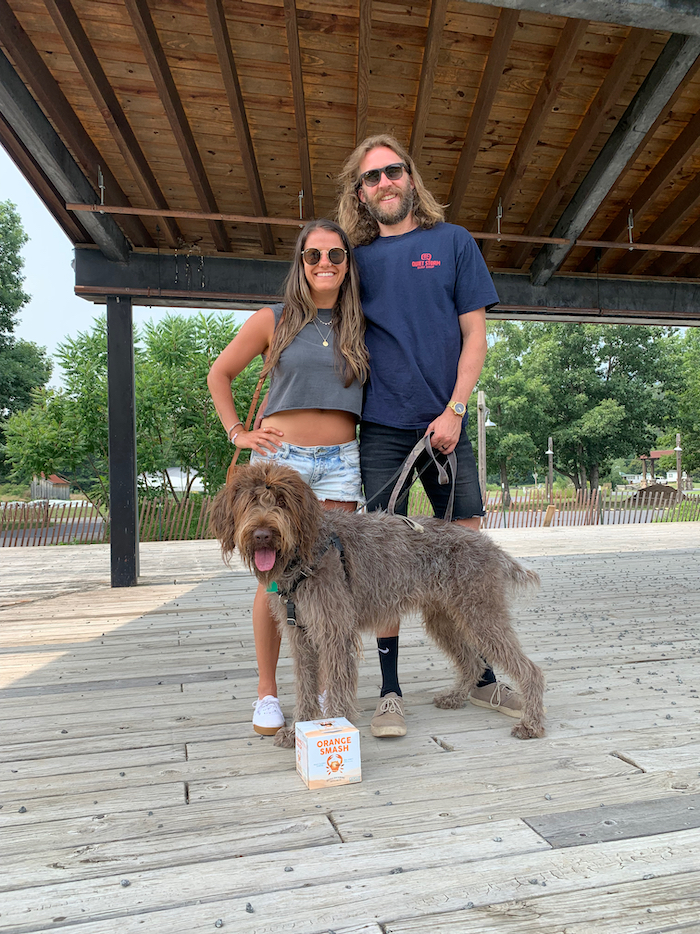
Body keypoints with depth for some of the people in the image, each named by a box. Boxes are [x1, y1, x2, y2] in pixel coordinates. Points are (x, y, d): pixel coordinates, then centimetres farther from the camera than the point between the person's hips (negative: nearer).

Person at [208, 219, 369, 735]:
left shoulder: (359, 327, 12)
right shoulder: (273, 321, 5)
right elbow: (219, 374, 12)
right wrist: (238, 432, 5)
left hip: (341, 461, 3)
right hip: (280, 456, -2)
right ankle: (267, 693, 15)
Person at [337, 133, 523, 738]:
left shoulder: (453, 242, 9)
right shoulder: (357, 258, 12)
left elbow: (475, 335, 4)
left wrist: (454, 410, -8)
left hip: (446, 423, 0)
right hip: (382, 426, 0)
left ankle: (482, 678, 19)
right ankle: (390, 691, 9)